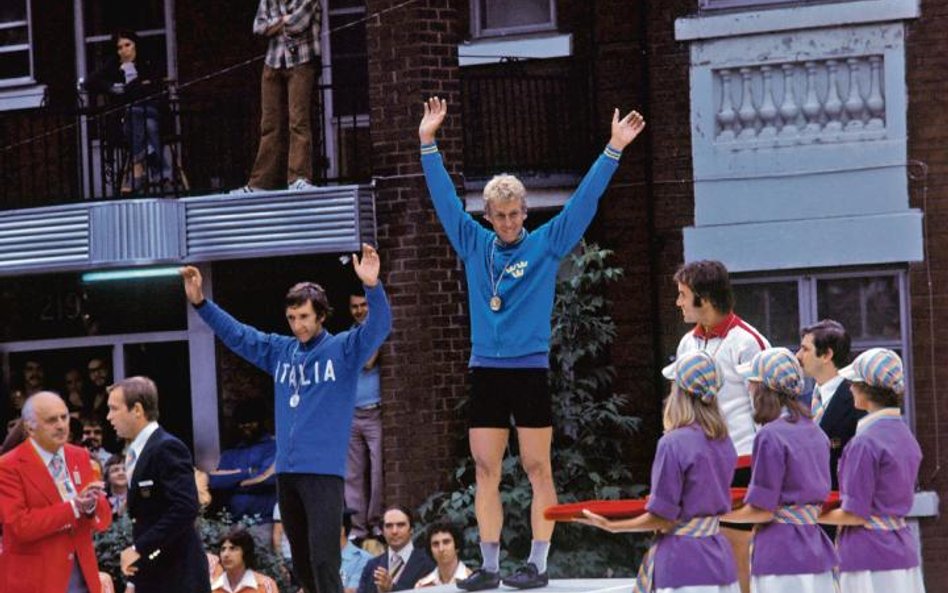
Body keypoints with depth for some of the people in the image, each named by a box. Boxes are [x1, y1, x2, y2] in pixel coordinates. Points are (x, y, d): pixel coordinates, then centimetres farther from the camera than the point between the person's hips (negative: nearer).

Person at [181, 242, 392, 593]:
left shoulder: (343, 349, -2)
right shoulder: (279, 351, 12)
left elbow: (379, 326, -16)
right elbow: (235, 334, 17)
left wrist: (373, 286, -34)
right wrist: (199, 302, 6)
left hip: (324, 472, -6)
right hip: (286, 471, 6)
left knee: (324, 560, -12)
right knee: (301, 563, 12)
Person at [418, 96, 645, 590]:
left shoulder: (547, 245, 3)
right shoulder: (474, 245, 10)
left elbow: (585, 199, -1)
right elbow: (444, 198, 12)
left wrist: (614, 150, -7)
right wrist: (428, 143, 9)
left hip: (530, 370, -3)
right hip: (485, 372, 3)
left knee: (537, 470, -1)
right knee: (485, 471, 2)